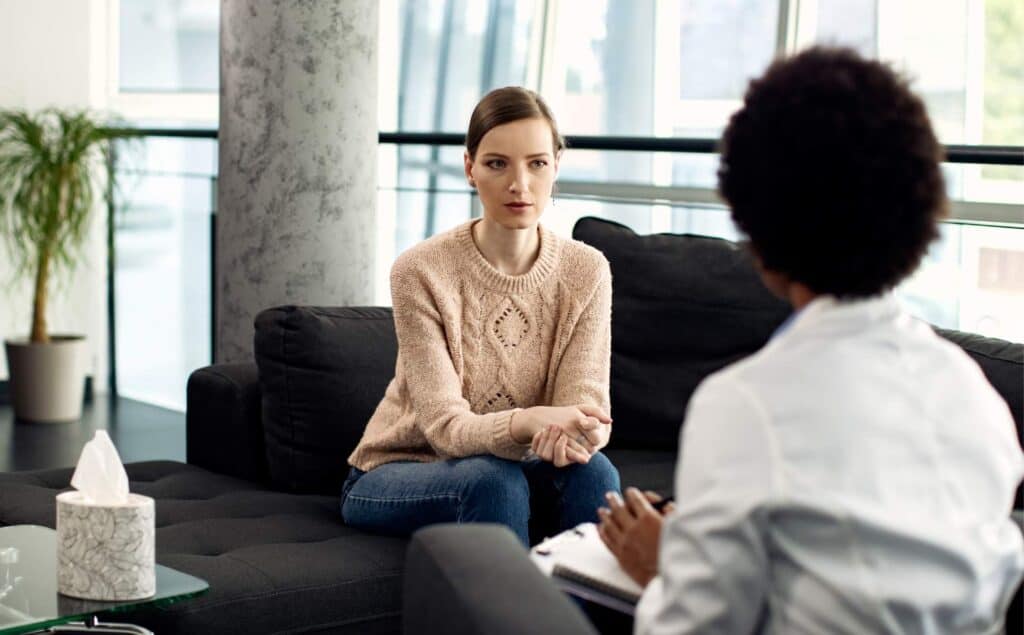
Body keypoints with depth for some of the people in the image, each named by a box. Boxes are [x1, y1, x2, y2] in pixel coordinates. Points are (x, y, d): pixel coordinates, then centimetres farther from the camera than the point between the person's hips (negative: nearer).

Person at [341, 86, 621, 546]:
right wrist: (530, 422, -46)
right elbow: (445, 426, -24)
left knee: (588, 470, -28)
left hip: (513, 463, 3)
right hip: (393, 473, -3)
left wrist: (574, 432, -41)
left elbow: (586, 404, -15)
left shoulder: (586, 271, -8)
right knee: (494, 480, -34)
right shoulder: (420, 271, -19)